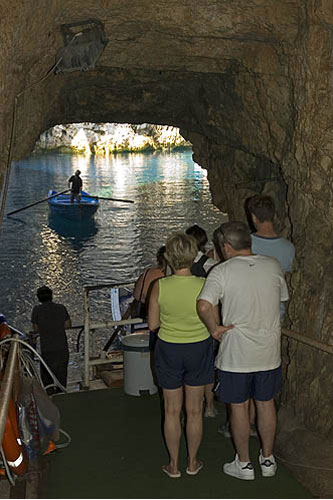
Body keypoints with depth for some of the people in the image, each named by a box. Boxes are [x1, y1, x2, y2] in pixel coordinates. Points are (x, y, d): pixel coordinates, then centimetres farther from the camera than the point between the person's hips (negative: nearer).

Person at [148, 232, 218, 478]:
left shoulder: (160, 287, -16)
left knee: (172, 411, 15)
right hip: (199, 349, 0)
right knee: (195, 410, 16)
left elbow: (152, 324, -7)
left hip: (169, 350, 0)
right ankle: (193, 463, 31)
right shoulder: (204, 286, -17)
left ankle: (174, 465, 27)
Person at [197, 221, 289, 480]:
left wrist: (214, 328, -11)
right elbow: (283, 297, 14)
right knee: (266, 404, 18)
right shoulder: (273, 266, -2)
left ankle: (244, 464, 25)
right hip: (269, 352, 4)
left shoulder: (222, 272, -15)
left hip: (236, 354, -3)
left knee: (239, 407, 12)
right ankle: (268, 459, 32)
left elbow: (204, 306, -28)